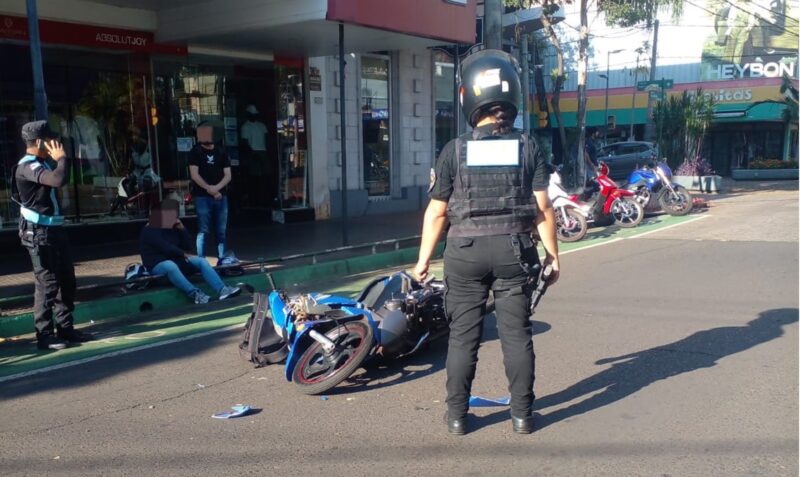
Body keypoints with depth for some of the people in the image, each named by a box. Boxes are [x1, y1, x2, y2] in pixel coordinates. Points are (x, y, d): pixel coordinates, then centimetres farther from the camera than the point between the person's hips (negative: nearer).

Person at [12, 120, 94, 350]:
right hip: (39, 232, -10)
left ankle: (65, 328, 20)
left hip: (54, 229, 10)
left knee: (66, 279, 12)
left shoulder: (40, 165, 18)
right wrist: (62, 158, -16)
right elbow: (59, 180, -31)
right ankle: (44, 334, 1)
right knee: (47, 282, -7)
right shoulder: (27, 166, -15)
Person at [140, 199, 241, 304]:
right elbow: (165, 247, -17)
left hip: (176, 261, 7)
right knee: (170, 266, -41)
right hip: (157, 265, -7)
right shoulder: (149, 231, -7)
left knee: (201, 261, -13)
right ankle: (196, 294, -49)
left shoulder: (173, 228, 14)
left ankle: (222, 290, -31)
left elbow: (188, 246, 11)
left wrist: (182, 229, 0)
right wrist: (182, 254, -7)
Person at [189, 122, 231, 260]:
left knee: (221, 231, 5)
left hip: (221, 196, 3)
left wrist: (216, 188, -10)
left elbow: (228, 176, 6)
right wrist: (209, 189, -13)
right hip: (202, 197, -3)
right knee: (203, 231, -4)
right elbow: (194, 175, -6)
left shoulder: (221, 153, 11)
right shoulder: (195, 152, 3)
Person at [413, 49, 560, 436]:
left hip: (466, 250, -1)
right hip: (514, 249, 1)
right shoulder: (528, 147, -1)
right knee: (517, 334, 9)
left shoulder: (455, 150, -4)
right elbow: (543, 207, -3)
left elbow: (436, 212, -2)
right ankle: (522, 414, 18)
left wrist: (423, 259, 7)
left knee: (463, 335, 8)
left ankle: (457, 415, 17)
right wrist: (553, 253, 8)